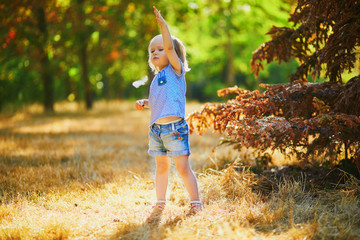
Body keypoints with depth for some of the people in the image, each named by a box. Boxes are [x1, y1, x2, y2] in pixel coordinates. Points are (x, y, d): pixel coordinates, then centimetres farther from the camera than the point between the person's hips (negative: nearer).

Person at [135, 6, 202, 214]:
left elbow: (170, 46, -16)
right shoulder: (157, 78, 18)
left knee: (183, 168, -5)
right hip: (156, 130, 7)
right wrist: (144, 103, 12)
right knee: (161, 168, 14)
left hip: (175, 128, -7)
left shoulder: (176, 69, -1)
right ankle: (160, 203, 23)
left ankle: (195, 202, 4)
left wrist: (162, 23, -17)